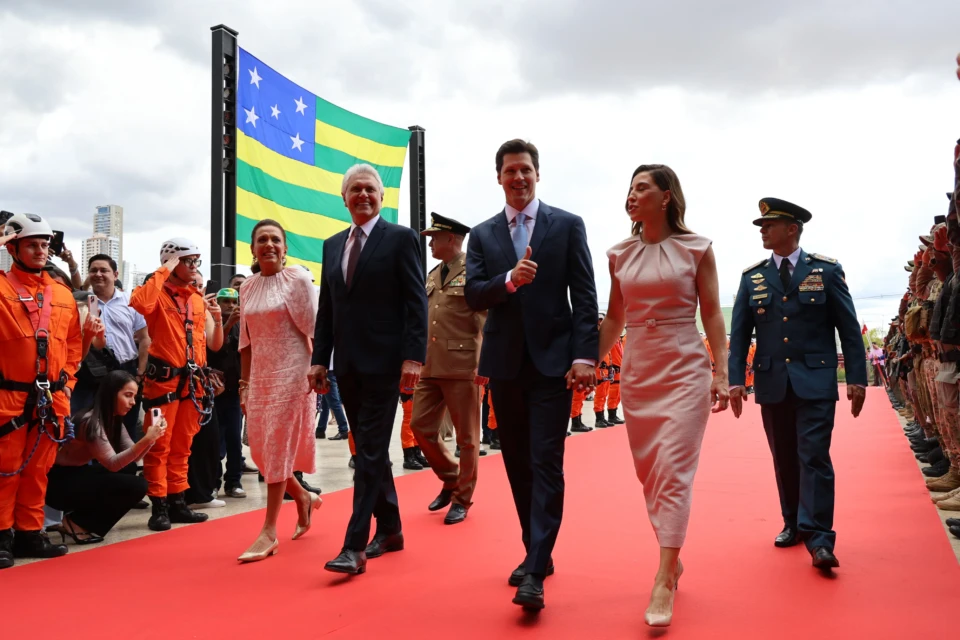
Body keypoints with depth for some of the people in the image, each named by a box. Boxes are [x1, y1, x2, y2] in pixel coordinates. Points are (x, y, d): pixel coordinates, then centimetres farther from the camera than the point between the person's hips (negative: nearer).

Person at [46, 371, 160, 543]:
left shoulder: (114, 420, 6)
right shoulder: (91, 422, -22)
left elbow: (132, 458, 1)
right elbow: (112, 464, -27)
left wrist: (151, 437, -15)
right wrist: (146, 440, -35)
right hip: (60, 483, -9)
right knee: (136, 486, -18)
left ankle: (82, 519, 3)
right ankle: (76, 523, -7)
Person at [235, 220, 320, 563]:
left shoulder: (298, 278, -6)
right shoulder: (248, 287, 10)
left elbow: (313, 330, -8)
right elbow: (246, 341, 12)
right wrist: (244, 383, 9)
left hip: (292, 372, -6)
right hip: (261, 375, 6)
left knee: (278, 447, -4)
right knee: (261, 448, 7)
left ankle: (269, 532, 3)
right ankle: (304, 497, 32)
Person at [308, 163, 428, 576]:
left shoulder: (401, 238, -3)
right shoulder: (332, 245, 14)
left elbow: (416, 303, -9)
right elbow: (326, 308, 15)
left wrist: (413, 357, -17)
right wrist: (320, 359, 9)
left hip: (383, 362, -6)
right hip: (347, 364, 6)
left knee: (371, 451, -6)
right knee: (369, 449, 13)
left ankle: (355, 546, -4)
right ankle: (389, 528, 27)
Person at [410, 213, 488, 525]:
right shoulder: (432, 276, 17)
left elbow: (487, 320, -11)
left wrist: (483, 364, -17)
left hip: (463, 366, -7)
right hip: (430, 367, 7)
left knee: (466, 436, 3)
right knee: (421, 427, 8)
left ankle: (462, 499, 16)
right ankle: (451, 478, 29)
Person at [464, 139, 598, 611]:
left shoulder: (568, 226, 2)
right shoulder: (482, 235, 9)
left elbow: (585, 297, -3)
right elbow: (472, 296, -2)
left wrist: (585, 356, -12)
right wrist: (509, 279, -20)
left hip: (552, 361, -3)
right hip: (505, 364, 4)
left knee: (546, 465, -8)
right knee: (517, 464, 11)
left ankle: (535, 571, -6)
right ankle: (537, 553, 26)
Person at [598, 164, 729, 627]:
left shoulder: (696, 249, -2)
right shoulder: (620, 254, 7)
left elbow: (712, 315, -1)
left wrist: (722, 374, -7)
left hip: (684, 372, -4)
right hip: (637, 375, 4)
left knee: (674, 472, -10)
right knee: (649, 473, 9)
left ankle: (663, 581, -6)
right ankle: (674, 558, 27)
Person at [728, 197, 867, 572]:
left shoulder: (827, 270, 1)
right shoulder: (752, 277, 7)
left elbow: (849, 328, 0)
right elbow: (739, 333, 5)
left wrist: (857, 378, -5)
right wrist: (735, 379, -3)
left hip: (815, 382, -3)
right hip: (772, 383, 3)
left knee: (814, 457, -8)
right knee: (784, 458, 11)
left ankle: (819, 539, -5)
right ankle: (793, 524, 26)